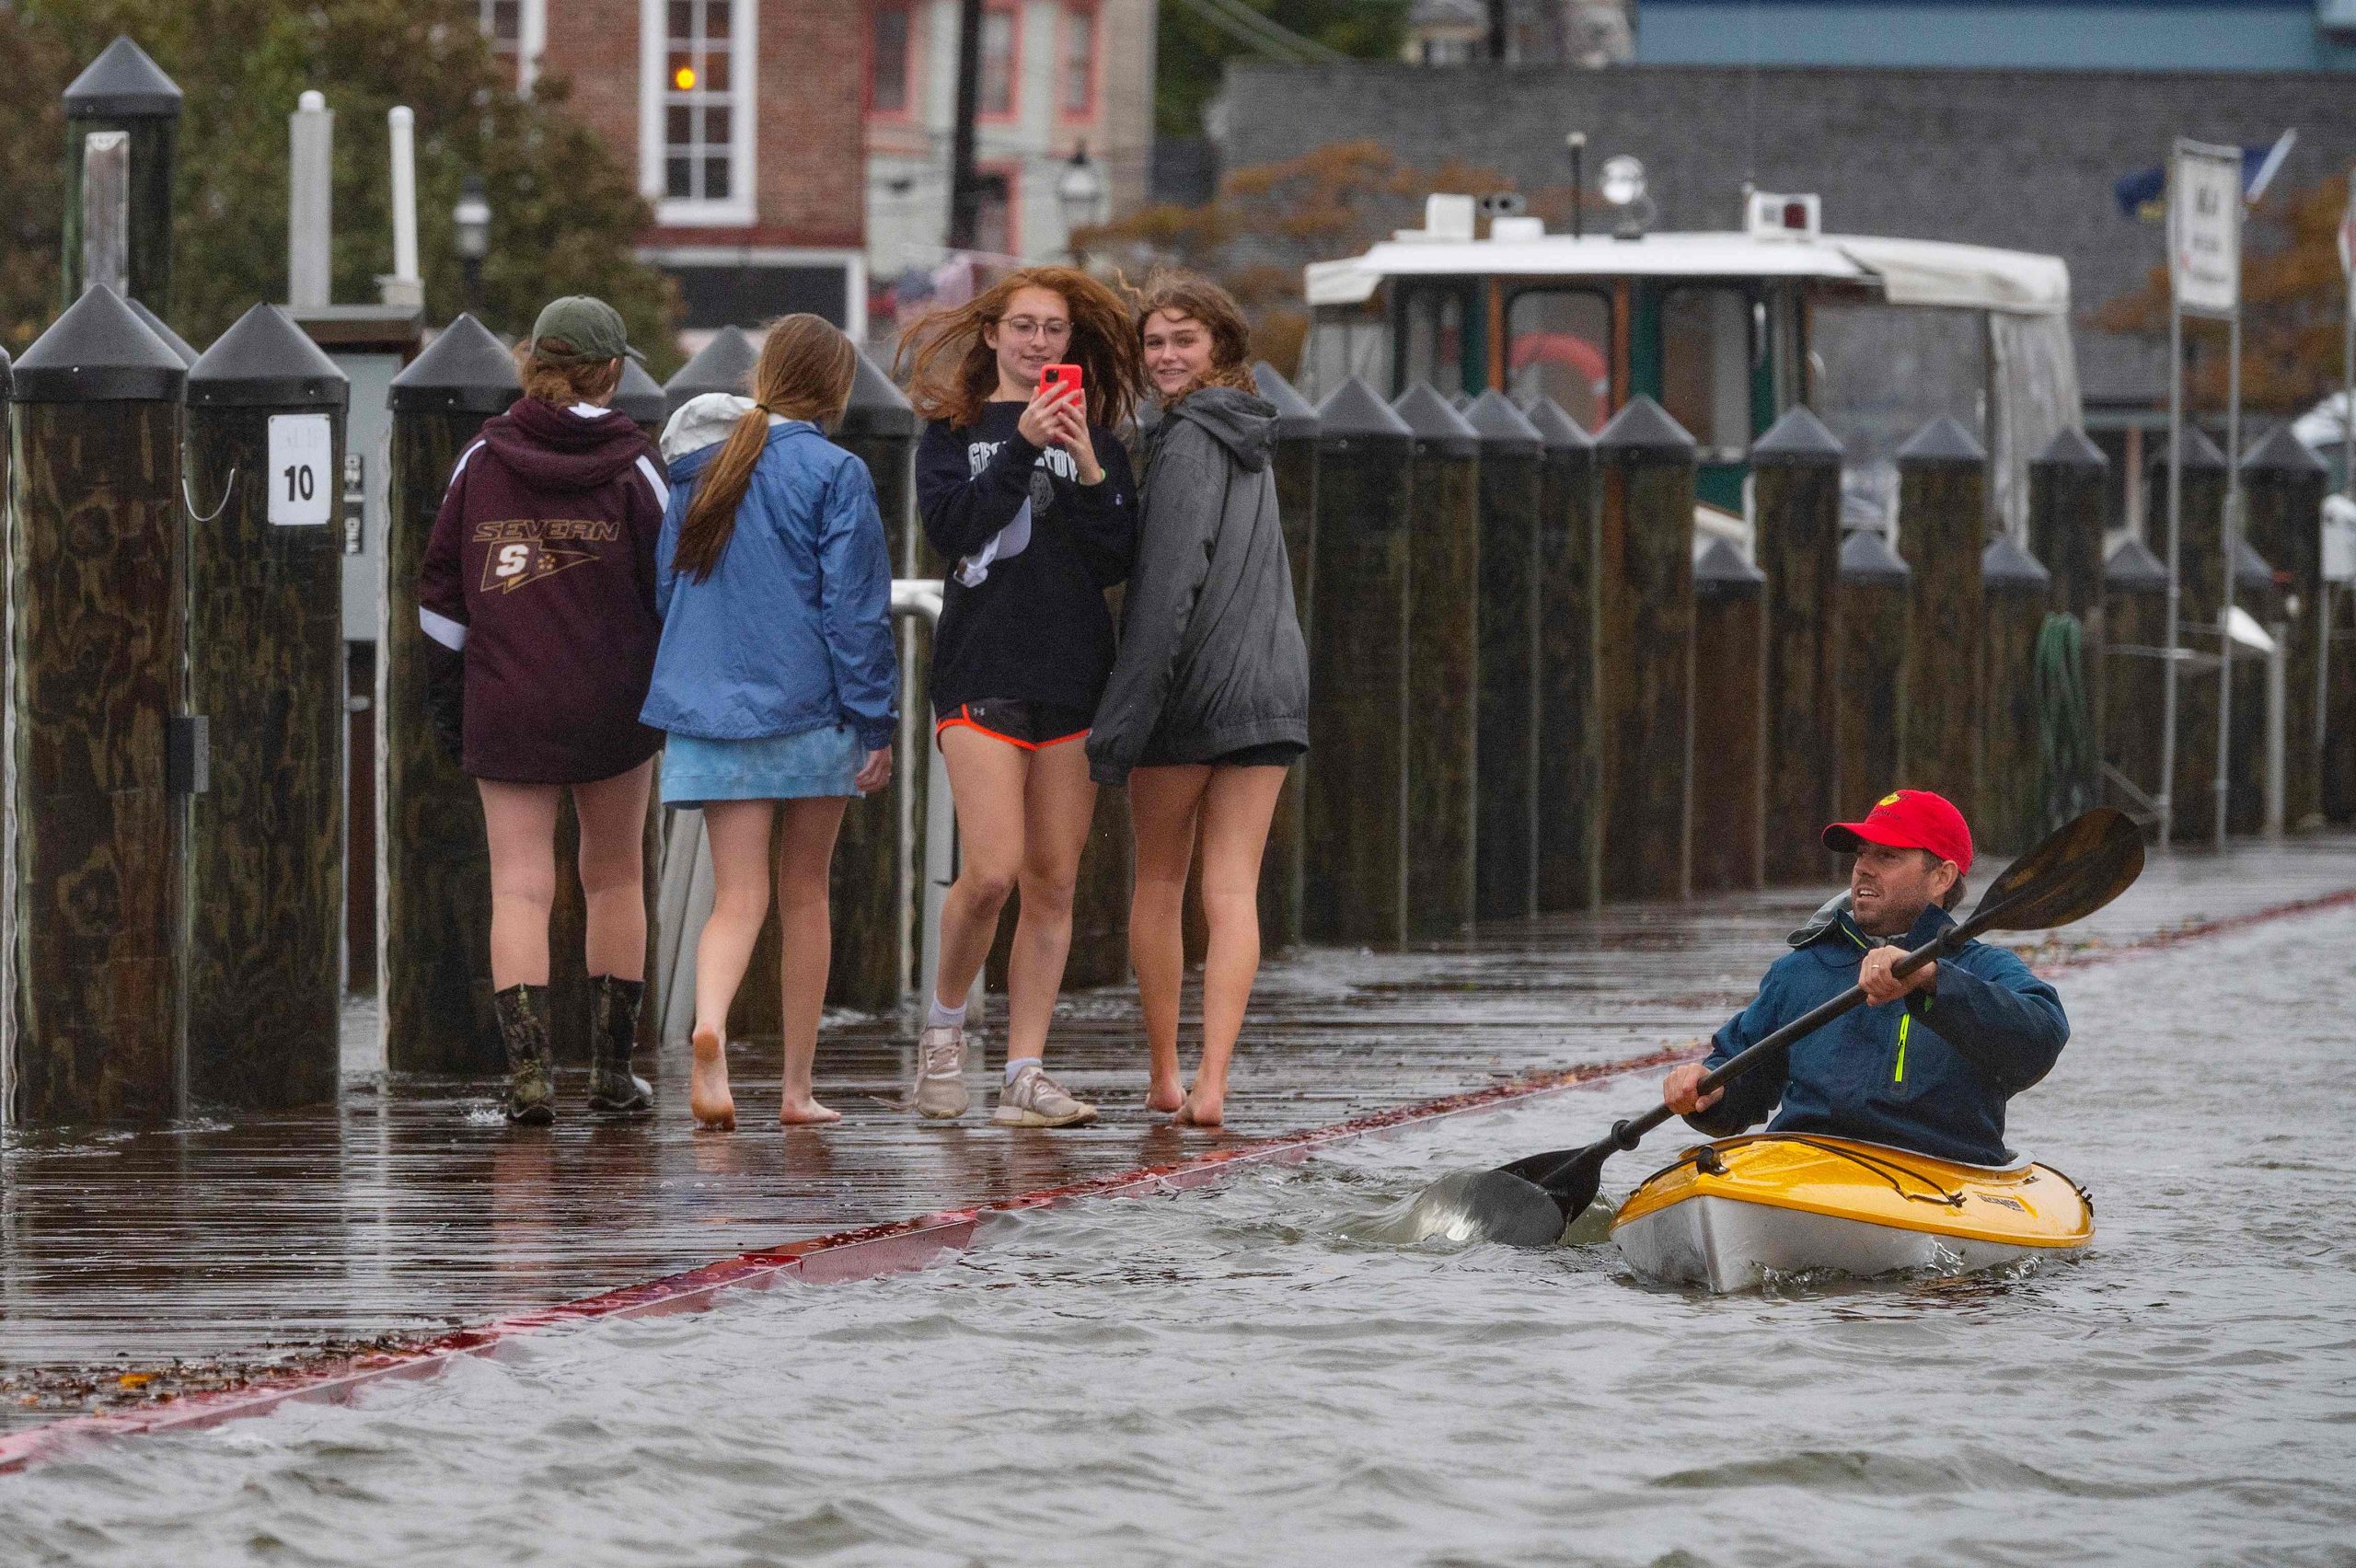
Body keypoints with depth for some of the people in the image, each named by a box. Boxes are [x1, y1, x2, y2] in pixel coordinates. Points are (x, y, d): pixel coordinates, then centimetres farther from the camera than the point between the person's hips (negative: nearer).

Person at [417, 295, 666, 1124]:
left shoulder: (483, 458, 1)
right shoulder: (633, 465, -4)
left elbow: (442, 588, 4)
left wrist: (446, 698, 11)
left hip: (505, 707, 1)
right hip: (613, 709, 0)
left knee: (519, 887, -1)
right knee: (615, 877, 14)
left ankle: (529, 1067, -16)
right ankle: (612, 1068, 16)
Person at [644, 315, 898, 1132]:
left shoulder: (699, 472, 10)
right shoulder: (834, 474, -7)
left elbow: (666, 591, 17)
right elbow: (855, 607, -9)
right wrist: (876, 723, -6)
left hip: (708, 707, 3)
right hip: (810, 711, -3)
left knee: (737, 897, -1)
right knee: (805, 895, 10)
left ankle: (710, 1023, -31)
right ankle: (798, 1086, 14)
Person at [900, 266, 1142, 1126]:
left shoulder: (1093, 437, 14)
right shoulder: (955, 431, 9)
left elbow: (1118, 558, 3)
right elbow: (949, 527, -8)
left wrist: (1088, 469, -10)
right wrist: (1023, 447, -14)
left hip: (1075, 678, 3)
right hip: (983, 671, -3)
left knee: (1052, 885, 0)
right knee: (991, 870, -15)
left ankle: (1025, 1074, 2)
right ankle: (944, 1023, 9)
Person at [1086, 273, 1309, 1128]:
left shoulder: (1188, 442, -10)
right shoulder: (1251, 439, 15)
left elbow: (1169, 585, -18)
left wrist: (1124, 713, -19)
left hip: (1189, 685, -6)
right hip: (1272, 684, 6)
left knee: (1159, 885, 10)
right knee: (1233, 890, -1)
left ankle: (1164, 1078, 16)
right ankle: (1211, 1083, -11)